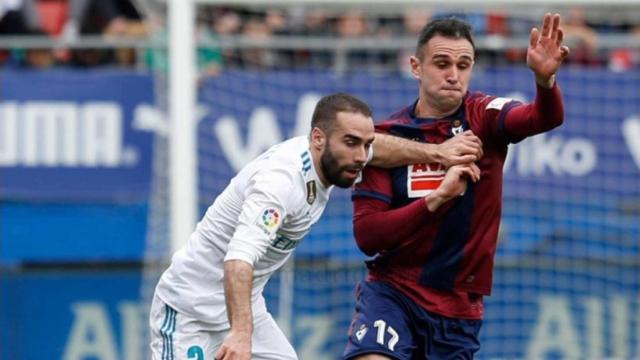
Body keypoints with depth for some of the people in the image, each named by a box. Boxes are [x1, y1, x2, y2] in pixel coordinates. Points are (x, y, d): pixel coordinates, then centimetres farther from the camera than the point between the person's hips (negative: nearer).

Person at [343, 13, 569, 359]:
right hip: (392, 294, -2)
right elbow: (366, 234, -10)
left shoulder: (483, 117, -3)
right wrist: (438, 197, -23)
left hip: (458, 308, 2)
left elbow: (544, 118, -24)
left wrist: (545, 78, -47)